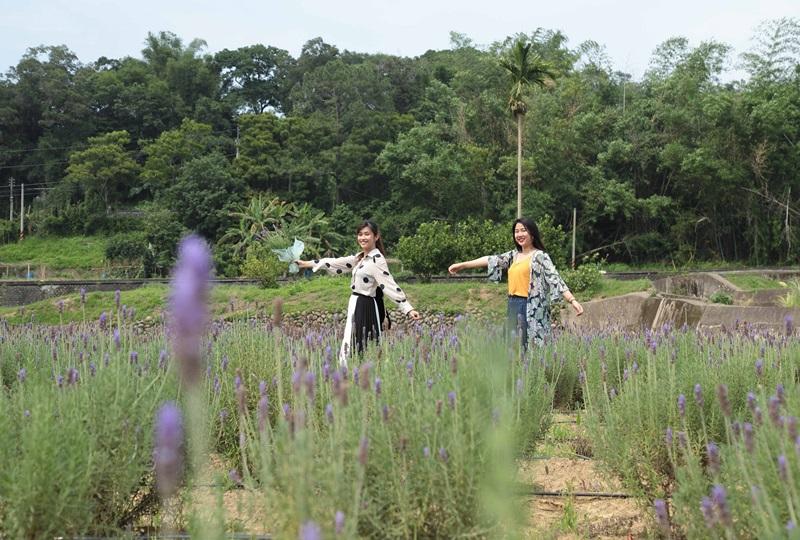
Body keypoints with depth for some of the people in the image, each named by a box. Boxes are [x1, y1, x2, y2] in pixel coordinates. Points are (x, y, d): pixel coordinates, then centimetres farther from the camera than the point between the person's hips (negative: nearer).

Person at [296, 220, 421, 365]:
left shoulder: (377, 260, -13)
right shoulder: (361, 258, 14)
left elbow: (390, 285, -20)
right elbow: (337, 263, 20)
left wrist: (408, 309, -27)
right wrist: (307, 264, 21)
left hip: (365, 308, -9)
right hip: (356, 306, 9)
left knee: (361, 351, -9)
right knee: (350, 349, 9)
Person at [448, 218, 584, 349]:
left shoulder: (540, 256, -6)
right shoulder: (513, 255, 16)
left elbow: (555, 278, -15)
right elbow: (491, 260, 16)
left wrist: (572, 300, -25)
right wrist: (462, 265, 15)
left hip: (530, 308, -7)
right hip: (513, 305, 7)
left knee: (528, 346, -7)